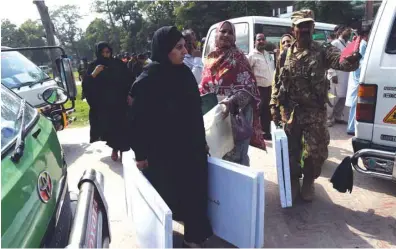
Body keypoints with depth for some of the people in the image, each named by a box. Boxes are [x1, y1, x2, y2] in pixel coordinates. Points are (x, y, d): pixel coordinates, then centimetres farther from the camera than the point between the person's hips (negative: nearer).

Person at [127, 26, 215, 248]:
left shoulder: (185, 73, 2)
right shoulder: (148, 80, -15)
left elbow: (195, 111, 8)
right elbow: (139, 120, -12)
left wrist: (202, 142, 13)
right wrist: (140, 154, -9)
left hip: (190, 148, 5)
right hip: (162, 153, -5)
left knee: (194, 194, 14)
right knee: (167, 197, 12)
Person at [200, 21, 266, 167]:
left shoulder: (238, 58, -5)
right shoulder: (210, 59, 11)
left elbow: (248, 88, -15)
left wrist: (232, 102, -31)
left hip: (235, 114, -5)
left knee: (235, 155, 0)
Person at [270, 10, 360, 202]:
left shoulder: (322, 51, -3)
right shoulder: (285, 53, 5)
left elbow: (341, 60, -23)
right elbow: (278, 83, 7)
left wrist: (351, 60, -47)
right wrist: (274, 107, 2)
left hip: (315, 113, -1)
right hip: (289, 112, 2)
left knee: (315, 151, 7)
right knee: (291, 150, 11)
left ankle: (308, 182, 32)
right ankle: (294, 181, 33)